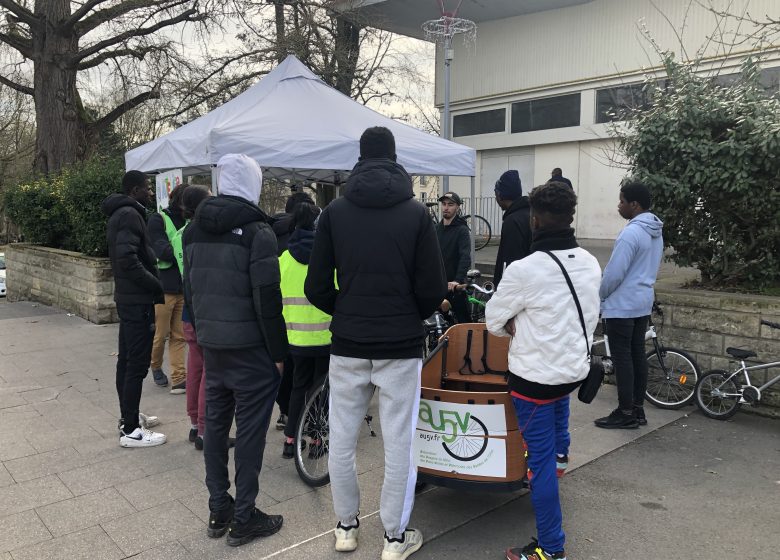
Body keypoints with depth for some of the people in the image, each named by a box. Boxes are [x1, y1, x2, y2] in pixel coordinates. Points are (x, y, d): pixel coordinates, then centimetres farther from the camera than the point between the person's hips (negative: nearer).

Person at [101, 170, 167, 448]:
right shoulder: (129, 215, -16)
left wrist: (151, 284, 10)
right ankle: (130, 430, -1)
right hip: (137, 300, -11)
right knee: (137, 364, -6)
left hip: (127, 297, 11)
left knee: (127, 360, 16)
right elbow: (128, 260, -27)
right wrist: (156, 286, -16)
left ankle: (128, 416, 28)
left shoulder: (120, 214, 16)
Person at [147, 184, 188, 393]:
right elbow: (161, 250, -16)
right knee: (160, 334, 8)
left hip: (184, 287, 4)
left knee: (179, 336, 7)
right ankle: (156, 367, 33)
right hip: (164, 287, -4)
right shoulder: (159, 219, -5)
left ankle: (179, 379, 11)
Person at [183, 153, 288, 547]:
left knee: (215, 424, 14)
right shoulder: (256, 229, -14)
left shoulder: (195, 228, 8)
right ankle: (243, 519, 11)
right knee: (250, 430, 2)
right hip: (250, 348, -7)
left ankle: (218, 511, 25)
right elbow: (267, 298, -17)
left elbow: (189, 289, 14)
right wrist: (279, 352, -9)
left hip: (211, 346, 7)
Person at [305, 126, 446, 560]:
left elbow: (317, 287, -1)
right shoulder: (416, 212, -5)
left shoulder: (335, 211, -1)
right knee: (399, 444, 8)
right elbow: (434, 288, -6)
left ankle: (346, 525, 30)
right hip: (401, 345, -2)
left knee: (342, 441, 16)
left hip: (348, 344, 2)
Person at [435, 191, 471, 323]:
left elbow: (465, 257, -21)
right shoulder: (437, 228, 13)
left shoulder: (462, 230, -8)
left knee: (463, 320, -3)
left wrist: (457, 280, -34)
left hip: (454, 286, -6)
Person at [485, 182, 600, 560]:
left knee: (541, 461, 4)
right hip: (577, 368, 7)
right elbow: (589, 317, 11)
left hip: (535, 376, -7)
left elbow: (494, 321, -9)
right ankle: (561, 451, 54)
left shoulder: (524, 270, -24)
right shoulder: (591, 264, -2)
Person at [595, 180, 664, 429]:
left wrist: (598, 295, -5)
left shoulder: (631, 232, -21)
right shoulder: (656, 231, 10)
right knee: (637, 354, 13)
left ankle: (626, 413, 4)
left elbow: (614, 273, -20)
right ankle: (638, 409, 20)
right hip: (643, 302, 9)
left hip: (622, 305, -9)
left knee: (622, 357, -2)